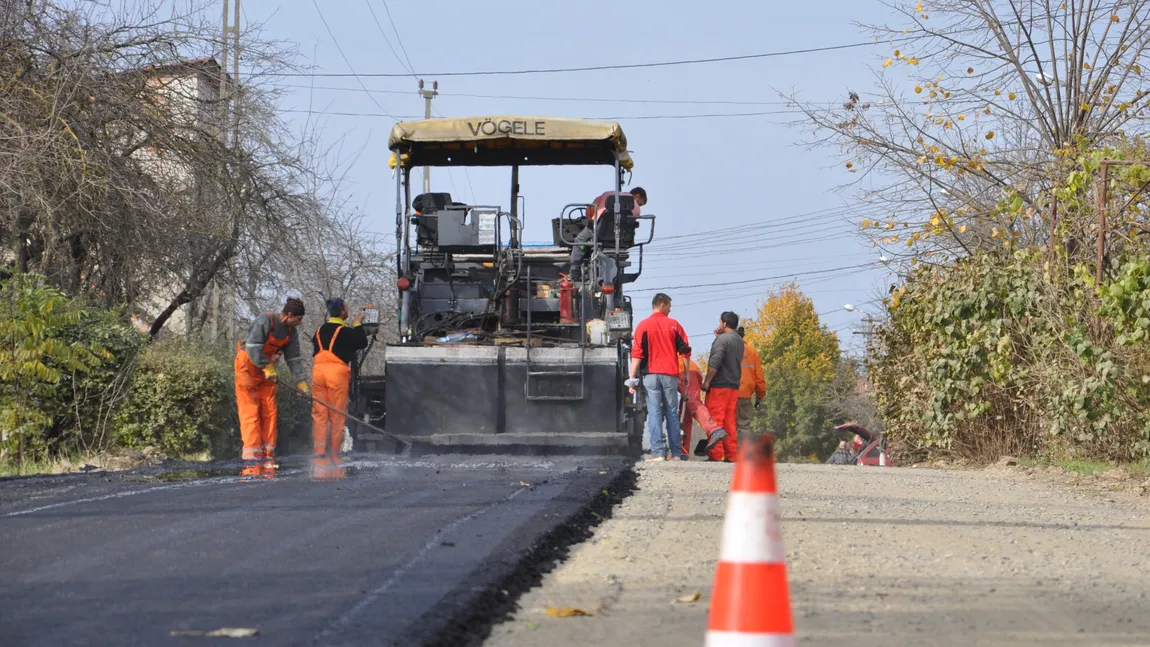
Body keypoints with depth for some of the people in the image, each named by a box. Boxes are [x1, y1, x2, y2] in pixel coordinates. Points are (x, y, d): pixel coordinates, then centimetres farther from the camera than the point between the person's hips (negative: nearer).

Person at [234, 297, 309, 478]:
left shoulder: (291, 332, 2)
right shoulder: (263, 323, -21)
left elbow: (294, 359, 6)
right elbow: (253, 348, -26)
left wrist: (301, 382, -1)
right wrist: (267, 367, -22)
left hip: (267, 371, 7)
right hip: (247, 368, -7)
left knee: (269, 414, 3)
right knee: (250, 414, -10)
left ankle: (267, 460, 8)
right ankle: (252, 463, -14)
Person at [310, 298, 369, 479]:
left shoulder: (320, 331, 14)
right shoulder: (345, 331, -4)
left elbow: (315, 351, 18)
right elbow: (362, 343, 1)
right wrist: (358, 325, 11)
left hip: (318, 370, 5)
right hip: (337, 371, -5)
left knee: (319, 415, 3)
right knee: (337, 416, 4)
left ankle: (319, 456, -5)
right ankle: (334, 457, 7)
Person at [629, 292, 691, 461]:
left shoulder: (643, 325, -1)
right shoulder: (674, 325, 4)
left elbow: (637, 354, -6)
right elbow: (685, 350, 3)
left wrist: (632, 378, -4)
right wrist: (685, 372, 15)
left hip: (651, 374, -1)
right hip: (670, 375, 1)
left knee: (654, 413, -1)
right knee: (672, 413, 8)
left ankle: (657, 451, -7)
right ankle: (676, 452, 8)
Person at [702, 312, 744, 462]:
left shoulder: (722, 339, -11)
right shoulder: (739, 341, 15)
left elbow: (714, 362, -20)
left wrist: (707, 381, -14)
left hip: (719, 386, -8)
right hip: (734, 386, 8)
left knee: (715, 420, -6)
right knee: (730, 422, 9)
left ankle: (716, 454, -11)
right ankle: (731, 454, 7)